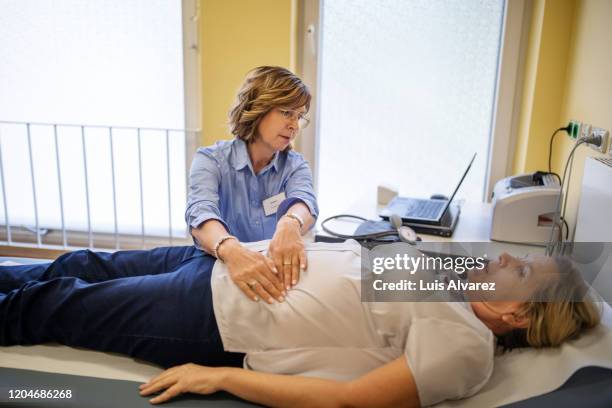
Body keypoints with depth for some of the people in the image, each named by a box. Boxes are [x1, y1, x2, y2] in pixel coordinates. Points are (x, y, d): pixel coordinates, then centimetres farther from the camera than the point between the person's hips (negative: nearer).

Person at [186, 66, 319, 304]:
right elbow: (200, 213, -23)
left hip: (279, 275, 2)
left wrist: (290, 224, -41)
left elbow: (304, 200, -17)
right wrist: (231, 251, -43)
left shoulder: (295, 166, 4)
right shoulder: (210, 160, -5)